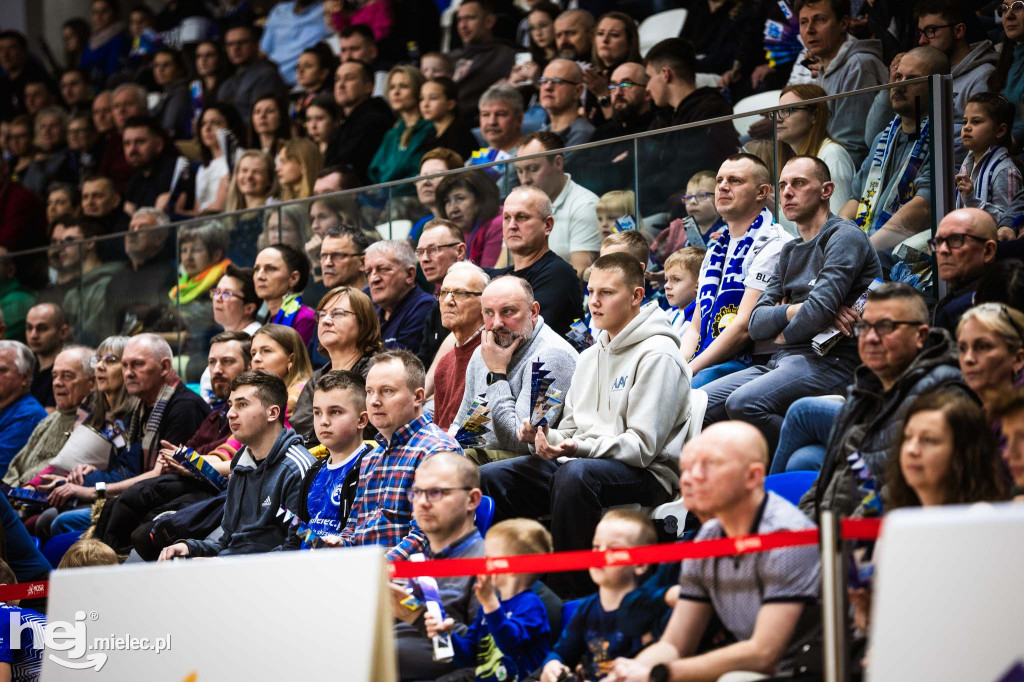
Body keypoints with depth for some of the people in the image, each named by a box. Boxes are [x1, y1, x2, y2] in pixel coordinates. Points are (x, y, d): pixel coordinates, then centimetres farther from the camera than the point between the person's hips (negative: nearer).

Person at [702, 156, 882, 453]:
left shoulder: (845, 236, -3)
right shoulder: (790, 251, 23)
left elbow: (821, 308, -17)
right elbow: (756, 323, 13)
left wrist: (784, 335, 1)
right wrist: (796, 311, -6)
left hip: (832, 360, -8)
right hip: (784, 360, 8)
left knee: (744, 403, -31)